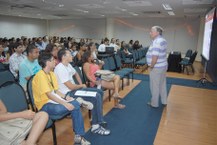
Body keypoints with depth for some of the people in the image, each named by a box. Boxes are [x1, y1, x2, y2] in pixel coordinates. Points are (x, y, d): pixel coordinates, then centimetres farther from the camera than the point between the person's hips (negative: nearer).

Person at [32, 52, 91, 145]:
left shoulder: (51, 73, 10)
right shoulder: (40, 75, -17)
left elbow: (56, 91, 10)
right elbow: (49, 95, -22)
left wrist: (66, 97, -7)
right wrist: (65, 103, -26)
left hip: (54, 100, 8)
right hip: (45, 105, -8)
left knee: (76, 106, -13)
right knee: (75, 105, -31)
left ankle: (79, 136, -5)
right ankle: (78, 101, 2)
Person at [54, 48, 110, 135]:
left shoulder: (68, 65, 10)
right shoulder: (60, 69, -20)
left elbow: (76, 74, 28)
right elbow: (71, 87, -22)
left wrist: (81, 84, 11)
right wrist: (82, 86, -4)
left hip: (75, 88, 10)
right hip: (68, 94, -10)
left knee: (100, 92, 5)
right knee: (96, 96, -21)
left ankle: (98, 119, 13)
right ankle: (96, 126, -10)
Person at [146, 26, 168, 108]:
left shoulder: (156, 42, -22)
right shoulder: (163, 40, 11)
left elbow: (155, 56, -29)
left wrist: (151, 66, -17)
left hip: (156, 67, -10)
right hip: (163, 66, 10)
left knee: (155, 86, 2)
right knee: (162, 84, 18)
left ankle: (154, 103, 14)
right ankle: (164, 101, 30)